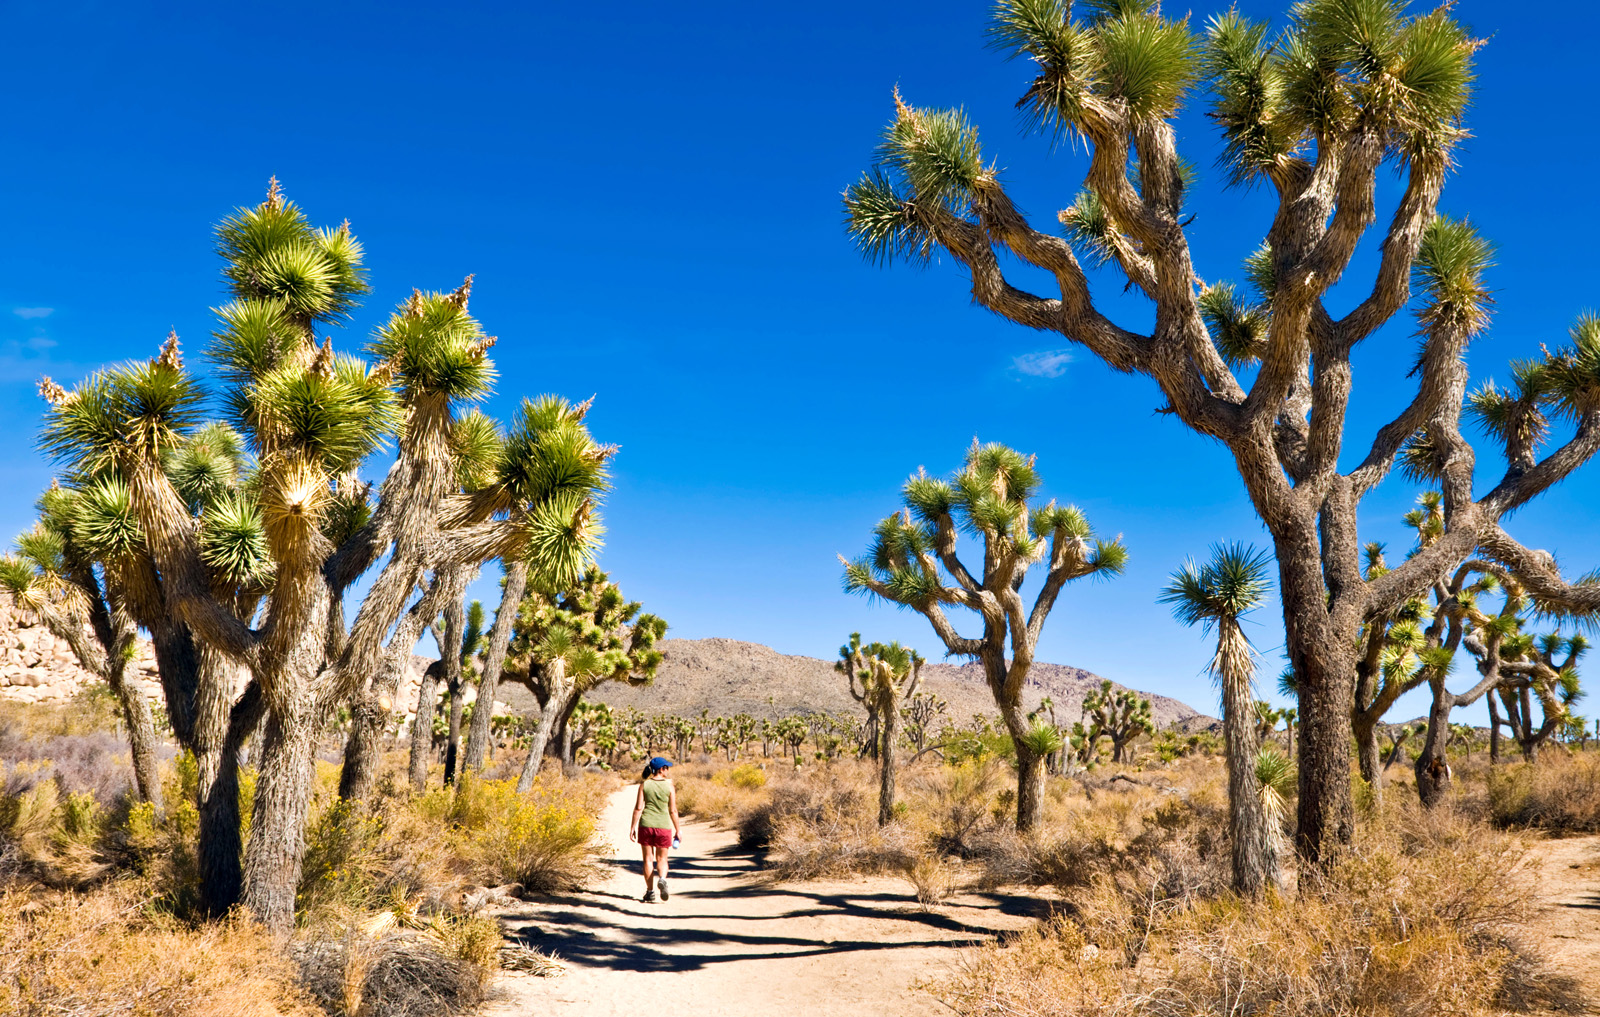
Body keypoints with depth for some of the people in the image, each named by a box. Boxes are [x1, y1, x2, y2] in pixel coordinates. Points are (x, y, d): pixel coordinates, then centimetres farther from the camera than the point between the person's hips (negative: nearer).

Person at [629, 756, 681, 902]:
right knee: (661, 859, 12)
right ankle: (662, 879, -18)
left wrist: (633, 827, 2)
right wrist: (677, 830, 8)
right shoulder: (669, 787, -3)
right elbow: (673, 811, -1)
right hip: (664, 825, -1)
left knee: (648, 858, 11)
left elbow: (638, 808, -3)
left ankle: (650, 892, 9)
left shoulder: (644, 784, 0)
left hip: (646, 824, 1)